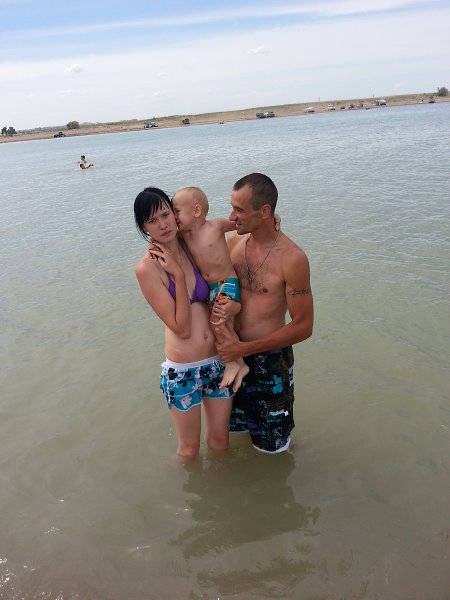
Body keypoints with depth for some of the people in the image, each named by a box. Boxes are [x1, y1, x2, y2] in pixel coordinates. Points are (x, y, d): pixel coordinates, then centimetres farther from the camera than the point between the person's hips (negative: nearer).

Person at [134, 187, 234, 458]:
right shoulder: (148, 268, -15)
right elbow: (182, 328, -17)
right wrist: (178, 274, -20)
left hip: (220, 359, 4)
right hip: (183, 370, -4)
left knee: (219, 441, 21)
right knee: (190, 448, 17)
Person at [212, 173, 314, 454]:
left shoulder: (292, 259, -21)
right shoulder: (233, 242, -4)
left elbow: (303, 327, -19)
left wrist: (244, 348, -19)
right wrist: (216, 307, -16)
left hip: (271, 358, -5)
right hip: (232, 352, 5)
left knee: (271, 443, 15)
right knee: (229, 425, 24)